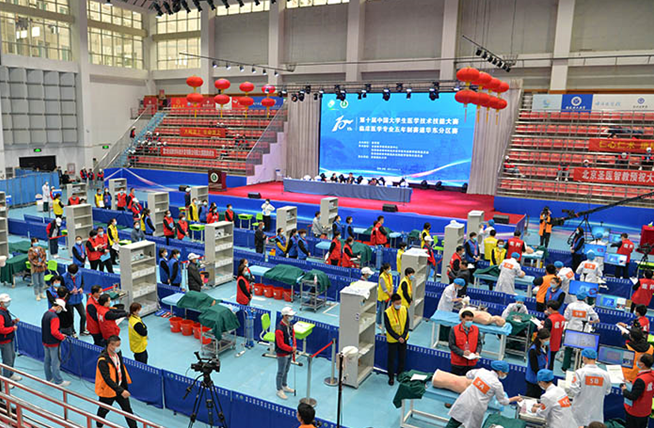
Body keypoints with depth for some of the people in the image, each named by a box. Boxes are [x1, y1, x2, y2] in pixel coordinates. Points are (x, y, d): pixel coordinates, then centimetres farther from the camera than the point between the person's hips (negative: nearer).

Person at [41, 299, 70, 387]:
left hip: (45, 341, 9)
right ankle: (58, 381, 10)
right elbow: (54, 332, -31)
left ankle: (49, 378, 33)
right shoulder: (54, 317, -25)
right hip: (53, 343, -9)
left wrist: (60, 334, 11)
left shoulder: (46, 313, 5)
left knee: (47, 360, 19)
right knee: (55, 362, 1)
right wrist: (62, 337, -15)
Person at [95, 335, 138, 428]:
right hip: (107, 390, -5)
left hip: (120, 387, 5)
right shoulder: (103, 360, -29)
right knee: (104, 410, 19)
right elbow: (107, 379, -34)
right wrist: (121, 390, -39)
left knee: (127, 409, 8)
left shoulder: (118, 353, -6)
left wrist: (124, 385, 17)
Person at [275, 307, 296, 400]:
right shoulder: (279, 329, -29)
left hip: (289, 353, 8)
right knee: (281, 373, 8)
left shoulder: (290, 325, -1)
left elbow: (293, 336, 9)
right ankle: (279, 390, 24)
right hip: (282, 354, -8)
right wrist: (291, 349, -18)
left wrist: (294, 347, -3)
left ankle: (284, 386, 42)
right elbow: (281, 345, -27)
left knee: (286, 371, 24)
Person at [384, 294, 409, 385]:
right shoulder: (387, 312, -19)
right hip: (392, 340, -3)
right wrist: (397, 338, -19)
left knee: (402, 358, 16)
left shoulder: (404, 309, -9)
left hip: (403, 339, 3)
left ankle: (400, 375, 35)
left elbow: (407, 324, -4)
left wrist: (403, 336, -13)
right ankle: (391, 377, 24)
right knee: (391, 359, 8)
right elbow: (388, 328, -16)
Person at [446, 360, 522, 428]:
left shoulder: (481, 371, 0)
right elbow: (503, 401, 7)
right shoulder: (497, 384, -9)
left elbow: (468, 375, 19)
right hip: (475, 408, -3)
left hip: (464, 401, 3)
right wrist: (515, 399, 22)